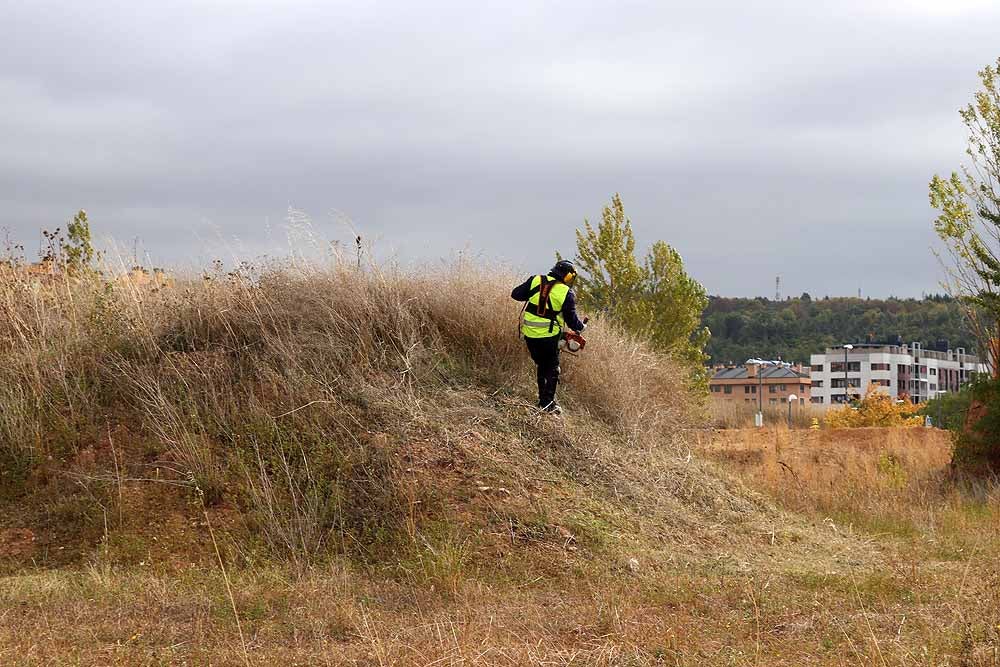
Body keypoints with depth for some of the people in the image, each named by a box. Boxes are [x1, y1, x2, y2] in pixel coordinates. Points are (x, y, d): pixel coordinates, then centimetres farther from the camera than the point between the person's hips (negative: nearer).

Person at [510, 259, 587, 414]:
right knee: (552, 369, 12)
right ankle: (549, 403, 5)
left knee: (542, 365, 22)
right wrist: (582, 326, 18)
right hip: (550, 336, -4)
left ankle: (542, 399, 25)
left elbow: (515, 294, 4)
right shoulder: (566, 294, -8)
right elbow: (572, 320, -3)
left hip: (529, 333, 4)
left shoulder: (535, 281, 0)